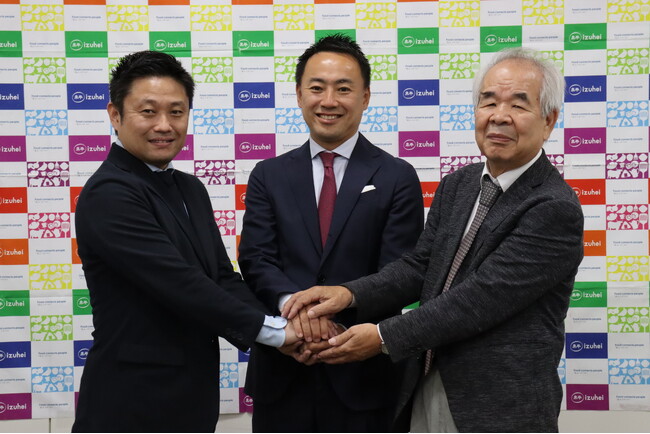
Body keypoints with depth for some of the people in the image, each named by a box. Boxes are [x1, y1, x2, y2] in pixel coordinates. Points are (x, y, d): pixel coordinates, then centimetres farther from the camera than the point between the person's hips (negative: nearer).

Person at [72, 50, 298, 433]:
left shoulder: (191, 189, 9)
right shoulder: (108, 195, -17)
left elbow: (223, 277, 4)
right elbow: (181, 285, -23)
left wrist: (286, 331, -12)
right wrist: (273, 330, -17)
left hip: (194, 392, 8)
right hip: (135, 400, -7)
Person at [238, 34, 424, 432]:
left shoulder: (397, 178, -2)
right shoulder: (269, 176, 6)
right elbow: (256, 260, -3)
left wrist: (334, 322, -21)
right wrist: (292, 302, -24)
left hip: (362, 375, -2)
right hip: (281, 373, 2)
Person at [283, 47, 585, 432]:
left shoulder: (556, 209, -17)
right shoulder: (457, 185, 6)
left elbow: (481, 298, -21)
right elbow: (420, 266, 3)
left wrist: (385, 337, -18)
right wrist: (349, 294, -14)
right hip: (426, 392, 6)